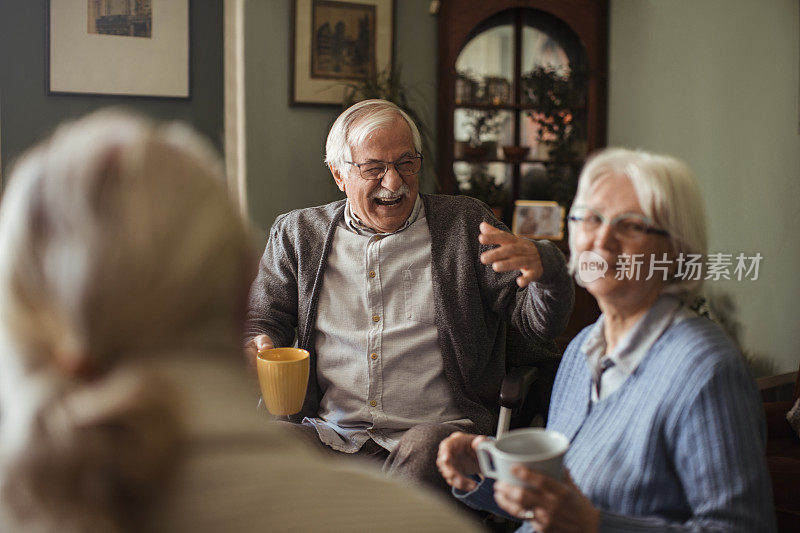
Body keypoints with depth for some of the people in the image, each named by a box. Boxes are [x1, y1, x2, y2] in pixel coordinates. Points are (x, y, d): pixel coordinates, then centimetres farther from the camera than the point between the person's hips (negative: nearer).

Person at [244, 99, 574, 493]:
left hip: (440, 434, -1)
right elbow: (261, 321, 19)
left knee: (424, 449, -36)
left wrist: (541, 266, -19)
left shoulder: (465, 224, 9)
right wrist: (258, 347, -7)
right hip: (332, 436, 2)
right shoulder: (297, 234, 14)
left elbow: (541, 325, 5)